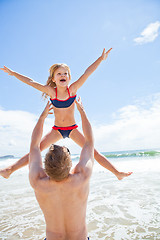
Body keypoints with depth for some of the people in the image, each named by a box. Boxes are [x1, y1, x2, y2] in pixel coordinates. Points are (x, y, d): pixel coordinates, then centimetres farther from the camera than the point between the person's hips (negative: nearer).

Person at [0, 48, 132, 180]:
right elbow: (31, 82, -3)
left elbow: (87, 73, -16)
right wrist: (13, 73, 4)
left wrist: (101, 59, -21)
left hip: (73, 129, -1)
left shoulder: (73, 89, -12)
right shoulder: (51, 91, -9)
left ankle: (117, 172, 7)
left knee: (93, 151, -3)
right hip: (57, 130, 1)